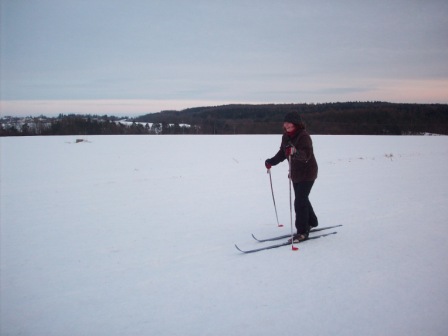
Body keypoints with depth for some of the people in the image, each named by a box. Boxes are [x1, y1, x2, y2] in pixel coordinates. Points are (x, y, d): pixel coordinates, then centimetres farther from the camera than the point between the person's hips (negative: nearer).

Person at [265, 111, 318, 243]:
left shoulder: (304, 136, -21)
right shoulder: (286, 136, 3)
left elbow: (306, 155, -34)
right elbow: (282, 153, 12)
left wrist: (295, 151, -52)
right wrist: (271, 161, -1)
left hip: (307, 173, -8)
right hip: (295, 173, 9)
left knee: (300, 201, -11)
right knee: (302, 199, 21)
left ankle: (302, 232, -1)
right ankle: (311, 222, 42)